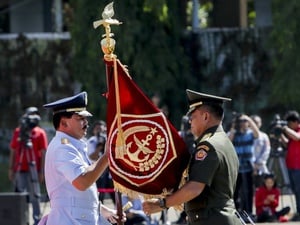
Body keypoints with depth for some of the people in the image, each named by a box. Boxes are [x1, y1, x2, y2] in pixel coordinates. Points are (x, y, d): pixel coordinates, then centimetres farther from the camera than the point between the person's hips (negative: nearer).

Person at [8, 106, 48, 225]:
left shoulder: (40, 133, 0)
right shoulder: (18, 132, 11)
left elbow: (43, 153, -3)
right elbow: (13, 152, 14)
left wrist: (41, 171, -8)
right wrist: (11, 169, 9)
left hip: (33, 169, -3)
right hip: (19, 169, 3)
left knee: (35, 196, 1)